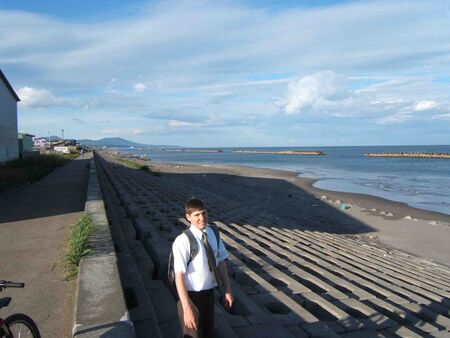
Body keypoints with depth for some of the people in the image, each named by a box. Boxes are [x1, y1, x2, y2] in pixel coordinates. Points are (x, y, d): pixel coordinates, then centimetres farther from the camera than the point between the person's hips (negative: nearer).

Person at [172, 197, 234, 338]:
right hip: (192, 295, -6)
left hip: (209, 293, 6)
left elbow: (221, 262, 3)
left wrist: (227, 289, 3)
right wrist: (187, 308, -25)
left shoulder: (213, 234, -6)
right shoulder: (183, 241, -24)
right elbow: (179, 276, -24)